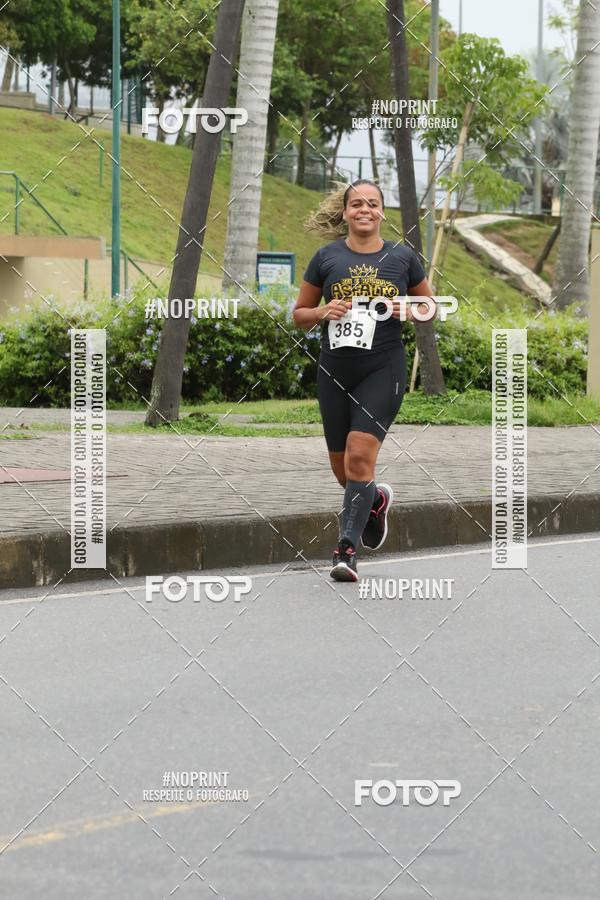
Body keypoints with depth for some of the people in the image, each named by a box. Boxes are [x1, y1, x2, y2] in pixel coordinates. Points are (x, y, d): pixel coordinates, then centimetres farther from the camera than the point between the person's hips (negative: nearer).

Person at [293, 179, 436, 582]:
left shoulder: (403, 257, 3)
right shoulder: (327, 257, 3)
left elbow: (430, 305, 15)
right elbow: (300, 314, 11)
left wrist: (409, 311, -7)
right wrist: (323, 312, -10)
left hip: (383, 370, -2)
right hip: (334, 371, 3)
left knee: (360, 454, -18)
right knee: (342, 468, 10)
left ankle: (347, 547, -15)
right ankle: (376, 499, 44)